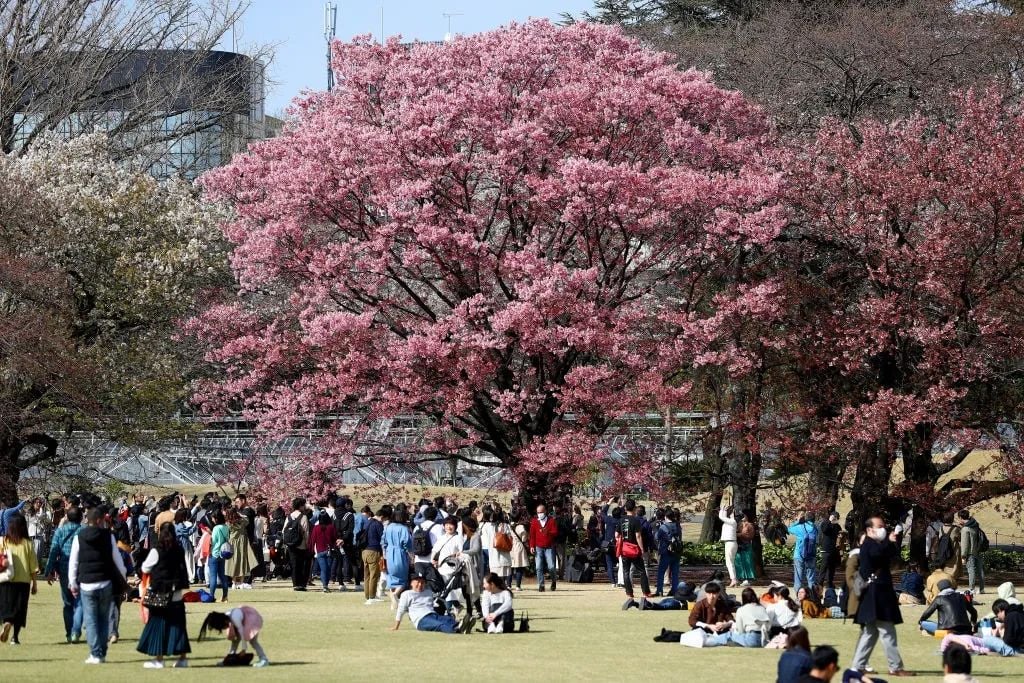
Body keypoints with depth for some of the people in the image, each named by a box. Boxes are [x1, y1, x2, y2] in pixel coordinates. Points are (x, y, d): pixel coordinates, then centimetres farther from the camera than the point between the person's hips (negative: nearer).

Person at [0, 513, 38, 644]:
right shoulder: (27, 543, -3)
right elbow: (33, 566, 0)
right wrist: (34, 584, 9)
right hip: (23, 580, 0)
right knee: (19, 608, 8)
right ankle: (15, 636, 4)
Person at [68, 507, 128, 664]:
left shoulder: (79, 538, -1)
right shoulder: (109, 537, -1)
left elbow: (73, 562, 2)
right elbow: (117, 559, 6)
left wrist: (73, 584, 11)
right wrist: (123, 576, 22)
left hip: (87, 585, -1)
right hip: (106, 584, 1)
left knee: (90, 620, 2)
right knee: (104, 619, 11)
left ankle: (96, 654, -5)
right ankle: (102, 653, 11)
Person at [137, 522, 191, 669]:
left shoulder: (157, 550, -11)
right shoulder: (179, 550, 4)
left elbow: (145, 568, -2)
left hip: (160, 592, -5)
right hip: (176, 593, 5)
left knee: (158, 623, 2)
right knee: (177, 624, 9)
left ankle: (159, 658, 1)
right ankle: (183, 657, 8)